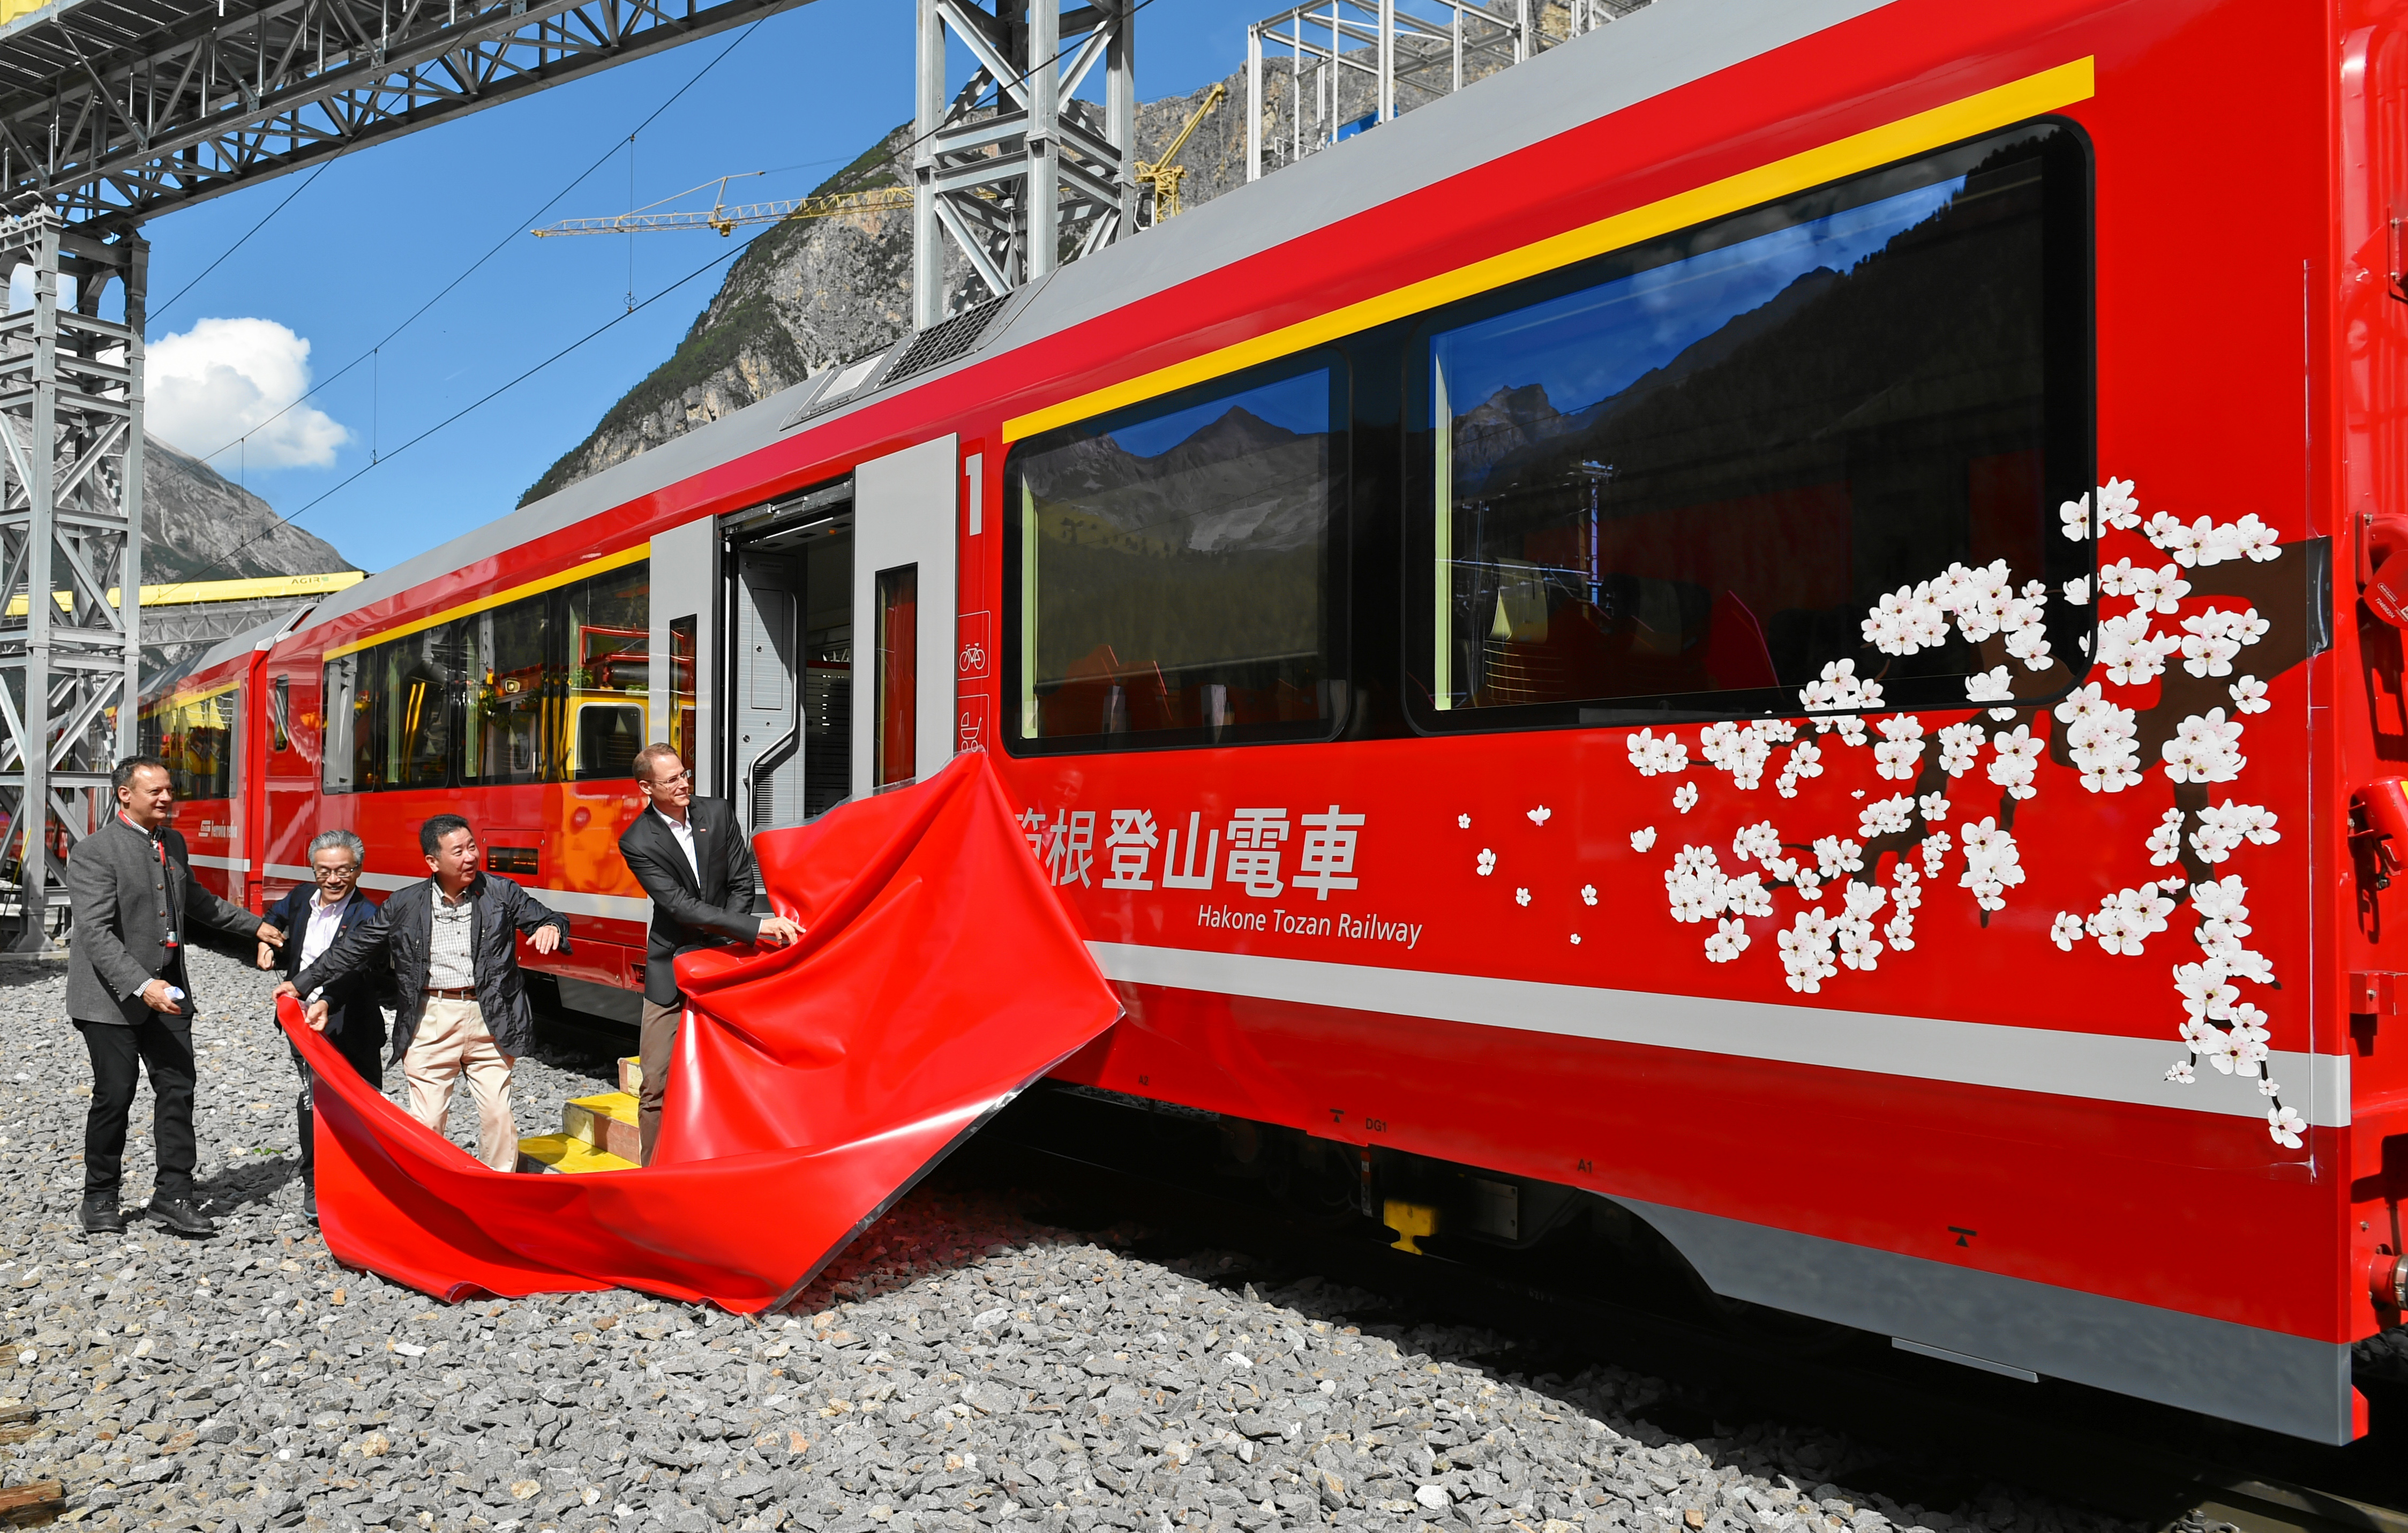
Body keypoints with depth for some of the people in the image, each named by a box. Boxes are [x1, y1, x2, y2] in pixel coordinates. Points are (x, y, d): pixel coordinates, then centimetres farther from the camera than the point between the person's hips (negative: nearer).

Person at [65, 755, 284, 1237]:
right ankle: (100, 1197, 19)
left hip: (168, 987, 7)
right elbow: (97, 934, -21)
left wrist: (254, 925, 27)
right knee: (114, 1095, 1)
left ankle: (172, 1196, 10)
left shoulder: (173, 843, 10)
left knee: (177, 1089, 3)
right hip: (113, 994, -7)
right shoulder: (95, 851, -14)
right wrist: (141, 986, -31)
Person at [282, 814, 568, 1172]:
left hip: (489, 1020, 0)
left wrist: (551, 927, -19)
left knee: (497, 1115, 2)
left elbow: (544, 919, 6)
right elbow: (354, 948, 12)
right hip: (430, 1023, 0)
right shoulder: (404, 904, 4)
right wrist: (303, 983, 15)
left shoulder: (501, 892, 3)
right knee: (426, 1119, 3)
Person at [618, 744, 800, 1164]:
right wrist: (757, 928, -27)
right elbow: (682, 906, -18)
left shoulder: (718, 813, 2)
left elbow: (741, 884, 6)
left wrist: (732, 943, -6)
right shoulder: (637, 842, -9)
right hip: (672, 974, -2)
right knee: (657, 1085, -1)